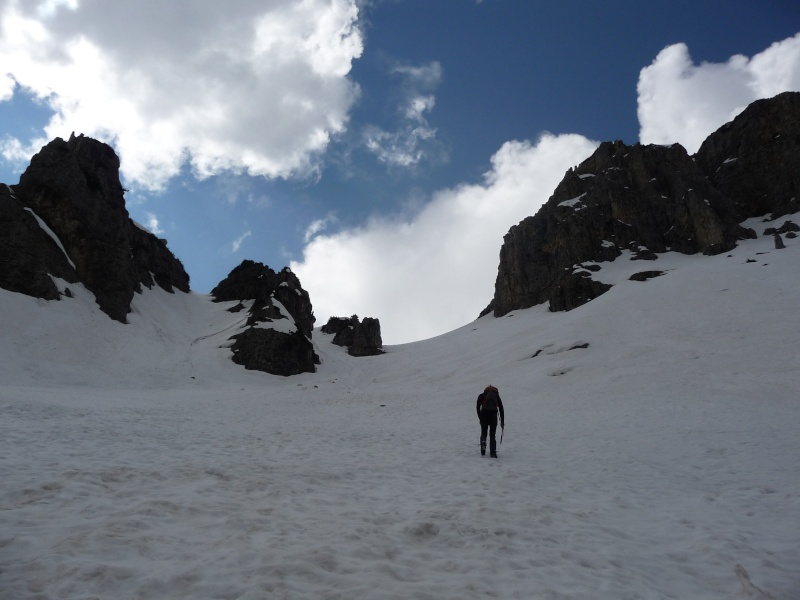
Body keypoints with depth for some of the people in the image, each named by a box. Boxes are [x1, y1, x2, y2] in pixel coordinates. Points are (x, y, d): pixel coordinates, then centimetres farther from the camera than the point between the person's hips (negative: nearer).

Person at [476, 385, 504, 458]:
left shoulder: (482, 396, 13)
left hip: (484, 414, -1)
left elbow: (478, 407, 3)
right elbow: (501, 409, 15)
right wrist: (502, 422, 17)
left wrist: (480, 417, 9)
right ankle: (493, 452, 3)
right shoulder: (497, 396, 17)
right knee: (492, 435, 11)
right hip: (493, 415, 1)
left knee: (484, 432, 15)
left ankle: (483, 441, -16)